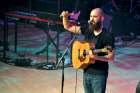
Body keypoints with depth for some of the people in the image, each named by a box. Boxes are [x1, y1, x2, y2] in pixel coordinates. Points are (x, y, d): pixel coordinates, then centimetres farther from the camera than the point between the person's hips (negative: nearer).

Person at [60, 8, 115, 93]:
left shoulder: (108, 36, -14)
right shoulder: (87, 29, 2)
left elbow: (111, 57, -14)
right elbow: (68, 27, 9)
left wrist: (97, 57, -30)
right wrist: (65, 17, -10)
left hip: (99, 74, -6)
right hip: (86, 72, 6)